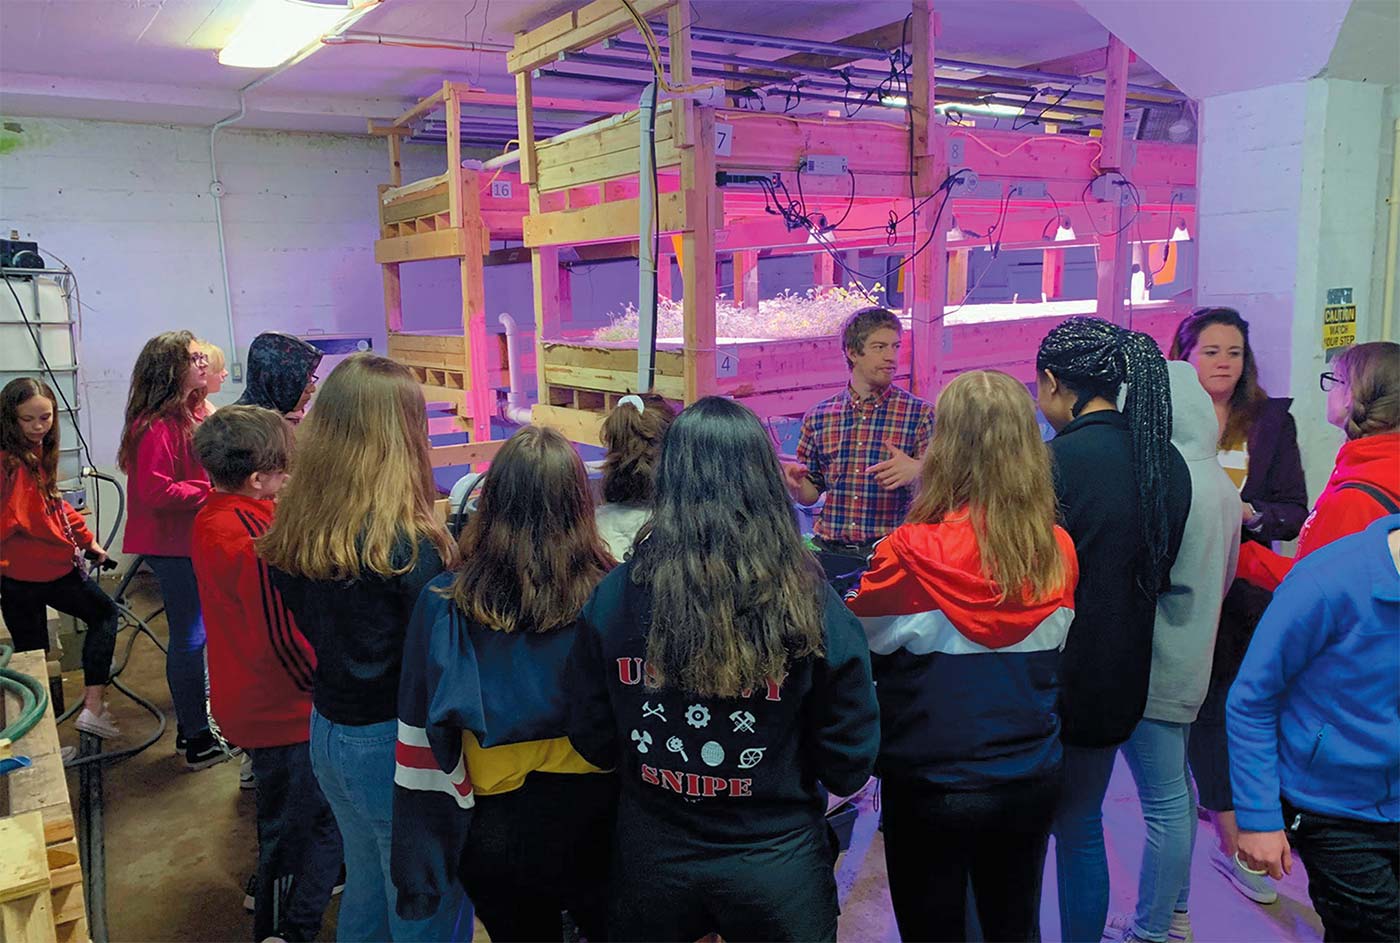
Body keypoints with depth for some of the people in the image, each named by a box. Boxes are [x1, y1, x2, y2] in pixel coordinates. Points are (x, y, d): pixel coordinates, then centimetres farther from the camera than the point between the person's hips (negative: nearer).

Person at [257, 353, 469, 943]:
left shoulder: (291, 534, -2)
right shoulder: (407, 545, -24)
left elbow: (311, 627, 9)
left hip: (327, 734, 7)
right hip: (397, 745, -7)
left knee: (364, 889, 27)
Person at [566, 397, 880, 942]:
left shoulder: (614, 596, -16)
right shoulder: (814, 605, -19)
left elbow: (593, 744, -4)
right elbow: (849, 764, -9)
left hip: (652, 861, 1)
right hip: (778, 867, -1)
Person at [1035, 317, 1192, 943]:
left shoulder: (1057, 462, -22)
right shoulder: (1167, 462, 0)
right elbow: (1158, 572, 11)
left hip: (1051, 683, -7)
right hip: (1120, 681, 7)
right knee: (1081, 827, 23)